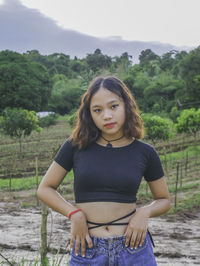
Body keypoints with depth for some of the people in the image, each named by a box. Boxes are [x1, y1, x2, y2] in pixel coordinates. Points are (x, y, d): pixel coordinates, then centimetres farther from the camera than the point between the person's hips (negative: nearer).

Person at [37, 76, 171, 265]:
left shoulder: (144, 153, -1)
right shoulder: (76, 146, -2)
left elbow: (164, 200, 11)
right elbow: (45, 189, 5)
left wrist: (145, 212, -9)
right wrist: (74, 213, -10)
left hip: (133, 249, 0)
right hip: (87, 250, 0)